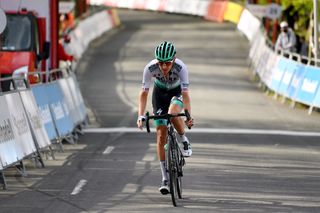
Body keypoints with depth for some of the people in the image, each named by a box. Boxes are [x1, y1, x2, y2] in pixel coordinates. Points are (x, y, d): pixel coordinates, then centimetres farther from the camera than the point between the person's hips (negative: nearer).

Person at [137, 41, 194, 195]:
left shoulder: (180, 67, -34)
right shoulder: (150, 68, -30)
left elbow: (185, 93, -35)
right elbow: (144, 92, -25)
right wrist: (141, 115, -34)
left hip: (177, 92, -2)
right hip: (160, 94, 2)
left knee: (172, 113, -38)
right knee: (161, 136, -6)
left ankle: (184, 141, -8)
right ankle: (165, 179, 1)